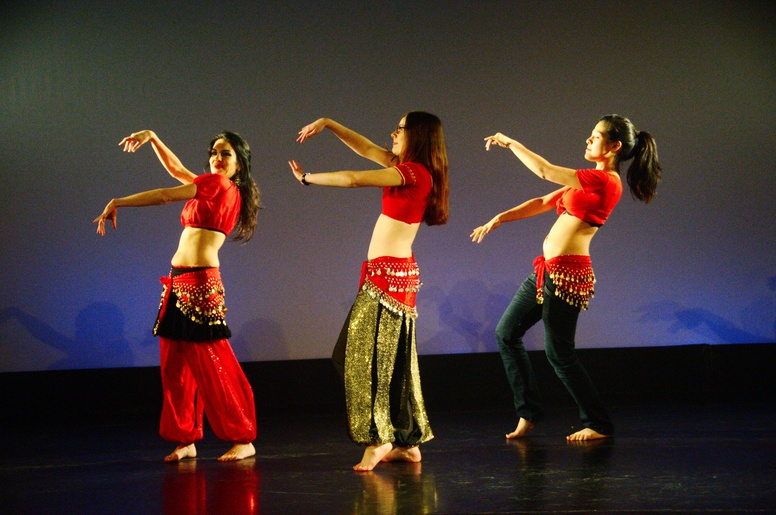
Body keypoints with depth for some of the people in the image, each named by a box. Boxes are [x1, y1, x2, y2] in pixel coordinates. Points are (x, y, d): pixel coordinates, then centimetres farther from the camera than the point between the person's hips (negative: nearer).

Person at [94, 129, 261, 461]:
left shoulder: (220, 184, -6)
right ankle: (186, 439, 11)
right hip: (180, 283, 9)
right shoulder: (211, 188, 18)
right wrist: (152, 137, 20)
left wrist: (116, 203, -1)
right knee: (176, 365, 6)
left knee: (212, 366, -6)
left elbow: (163, 196, -7)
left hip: (199, 283, -9)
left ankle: (243, 440, 0)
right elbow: (175, 168, 29)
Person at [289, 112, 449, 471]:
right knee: (393, 359, 10)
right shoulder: (409, 170, 14)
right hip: (397, 273, 9)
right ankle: (408, 443, 13)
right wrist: (327, 124, 17)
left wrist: (307, 178, -2)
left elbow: (352, 179, -15)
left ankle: (379, 439, -10)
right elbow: (366, 148, 21)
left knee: (370, 354, -10)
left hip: (389, 274, -9)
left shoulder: (414, 172, -13)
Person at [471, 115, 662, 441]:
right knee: (506, 333, 12)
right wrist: (500, 218, 7)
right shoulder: (590, 181, 17)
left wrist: (510, 143, -2)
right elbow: (543, 203, 17)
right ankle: (528, 413, 20)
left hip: (568, 273, -10)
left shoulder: (606, 181, -14)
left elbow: (545, 171, -14)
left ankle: (599, 424, 9)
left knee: (559, 352, -3)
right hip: (547, 269, 10)